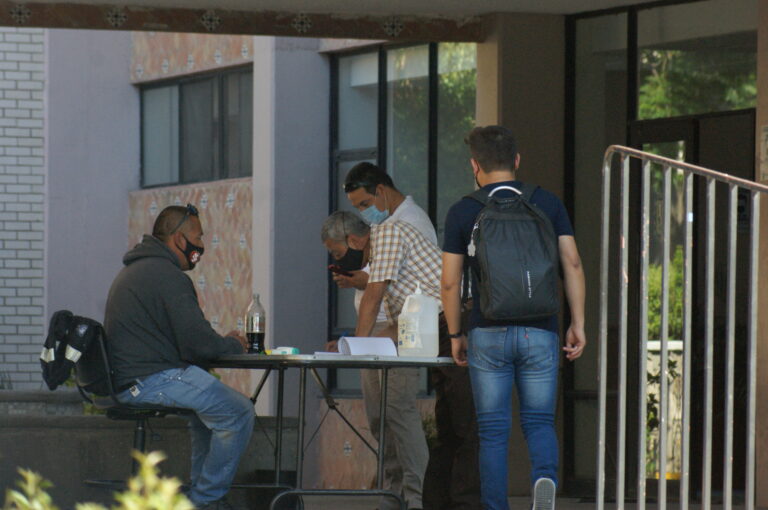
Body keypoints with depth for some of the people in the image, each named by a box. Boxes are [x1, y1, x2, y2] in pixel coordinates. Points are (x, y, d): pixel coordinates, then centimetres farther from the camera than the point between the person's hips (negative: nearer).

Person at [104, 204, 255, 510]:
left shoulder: (133, 270, 21)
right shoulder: (168, 276, -14)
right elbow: (198, 345, -19)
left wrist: (223, 343, 15)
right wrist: (233, 345, 2)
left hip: (126, 382, 11)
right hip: (151, 379, -11)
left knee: (210, 397, 29)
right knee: (238, 412, -12)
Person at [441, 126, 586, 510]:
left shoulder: (462, 212, 1)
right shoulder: (548, 204, 5)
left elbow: (449, 282, 0)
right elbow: (572, 264, -1)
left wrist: (455, 335, 11)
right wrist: (577, 324, 3)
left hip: (488, 334, -1)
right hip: (539, 333, 1)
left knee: (493, 430, 6)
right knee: (539, 421, 8)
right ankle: (545, 478, -21)